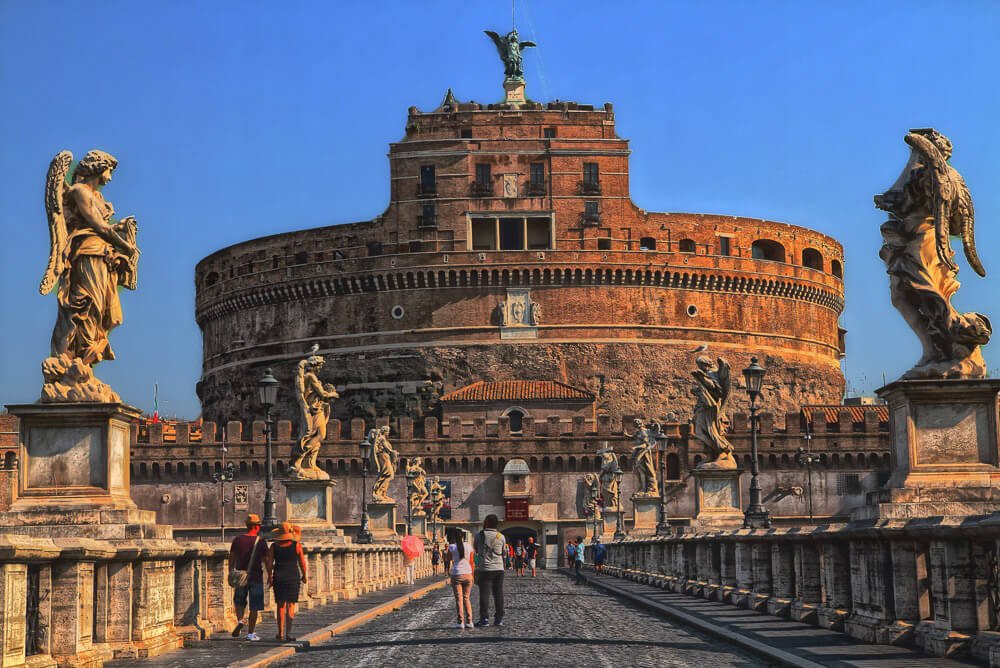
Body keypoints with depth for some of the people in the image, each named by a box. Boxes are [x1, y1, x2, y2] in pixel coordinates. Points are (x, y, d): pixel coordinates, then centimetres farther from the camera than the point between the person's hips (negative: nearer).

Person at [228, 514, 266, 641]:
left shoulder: (238, 540, 0)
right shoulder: (261, 541, -5)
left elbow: (232, 558, 2)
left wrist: (231, 573, 10)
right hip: (256, 576, -2)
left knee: (239, 601, 20)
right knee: (254, 607, 6)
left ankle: (240, 620, -5)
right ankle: (250, 633, 7)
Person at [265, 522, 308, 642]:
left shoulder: (274, 546, 0)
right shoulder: (297, 545, -4)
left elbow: (268, 560, -7)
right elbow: (302, 563, -2)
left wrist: (270, 576, 2)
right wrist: (304, 576, 11)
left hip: (278, 577, 2)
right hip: (293, 577, -2)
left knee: (280, 605, 11)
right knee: (291, 605, 2)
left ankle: (281, 633, 12)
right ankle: (288, 632, -9)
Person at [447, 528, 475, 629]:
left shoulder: (452, 547, -6)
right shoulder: (468, 546, 2)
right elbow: (471, 562, 7)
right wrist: (472, 575, 16)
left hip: (456, 574, -3)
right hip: (468, 574, 3)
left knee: (459, 599, 2)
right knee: (466, 598, 12)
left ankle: (461, 622, -3)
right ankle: (469, 621, 7)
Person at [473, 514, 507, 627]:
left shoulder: (479, 535, -6)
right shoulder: (501, 536, 1)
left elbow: (476, 550, 10)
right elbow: (504, 553, 10)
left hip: (485, 569, -3)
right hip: (499, 569, 3)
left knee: (484, 594, 0)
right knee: (498, 594, 7)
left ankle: (484, 619, -3)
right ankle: (499, 619, 9)